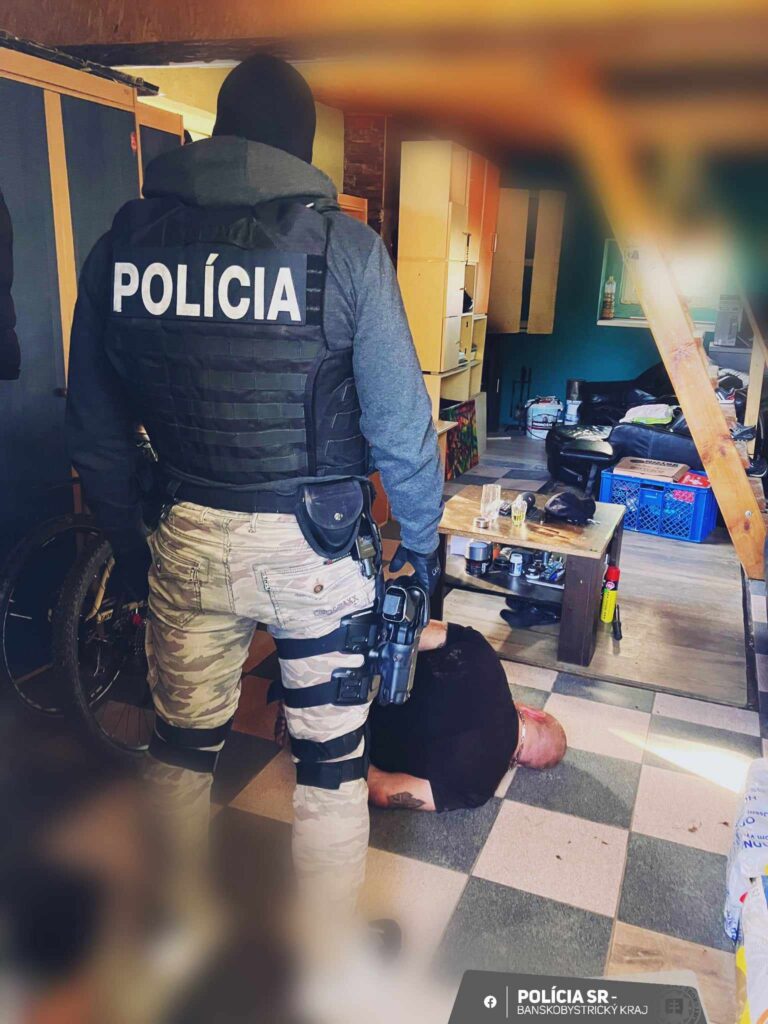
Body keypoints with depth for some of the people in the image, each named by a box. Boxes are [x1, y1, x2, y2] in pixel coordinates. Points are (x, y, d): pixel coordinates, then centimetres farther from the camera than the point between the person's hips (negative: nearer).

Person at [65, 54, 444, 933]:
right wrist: (420, 538, 6)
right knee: (331, 760, 16)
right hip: (316, 543, -3)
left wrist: (127, 543, 17)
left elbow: (95, 426, 6)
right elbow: (399, 420, -9)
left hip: (189, 535, 4)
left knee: (181, 750, 22)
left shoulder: (123, 239, 2)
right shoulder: (343, 244, -9)